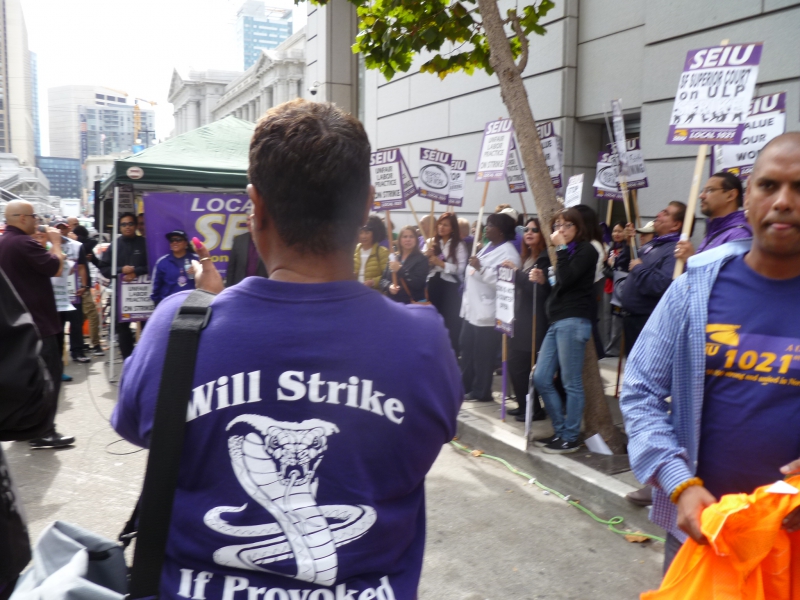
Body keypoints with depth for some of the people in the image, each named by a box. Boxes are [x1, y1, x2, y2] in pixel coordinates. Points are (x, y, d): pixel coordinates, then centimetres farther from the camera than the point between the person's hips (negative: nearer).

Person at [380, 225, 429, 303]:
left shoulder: (421, 259, -5)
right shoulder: (393, 257, 11)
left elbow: (418, 284, -16)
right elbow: (383, 279, 11)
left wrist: (400, 270, -21)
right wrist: (389, 286, -12)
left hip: (413, 304, -5)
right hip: (392, 302, 5)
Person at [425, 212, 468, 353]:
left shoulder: (459, 245, -4)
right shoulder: (431, 242, 11)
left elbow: (460, 269, -13)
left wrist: (440, 263, -16)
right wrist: (427, 256, -10)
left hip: (450, 286, -4)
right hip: (433, 284, 4)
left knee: (450, 321, -3)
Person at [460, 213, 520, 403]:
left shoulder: (508, 254, -14)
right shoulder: (488, 246, 16)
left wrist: (480, 268, -26)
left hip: (487, 312, -10)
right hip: (472, 309, 10)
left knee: (482, 355, -1)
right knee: (466, 350, 16)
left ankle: (481, 392, 12)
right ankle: (465, 387, 28)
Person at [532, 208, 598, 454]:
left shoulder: (586, 250, -3)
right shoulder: (567, 253, 22)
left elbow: (567, 279, -17)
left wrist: (560, 248, -11)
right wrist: (543, 280, 8)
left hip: (574, 321, -9)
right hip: (557, 321, 9)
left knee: (572, 383, -3)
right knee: (541, 379, 6)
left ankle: (570, 438, 7)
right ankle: (560, 431, 18)